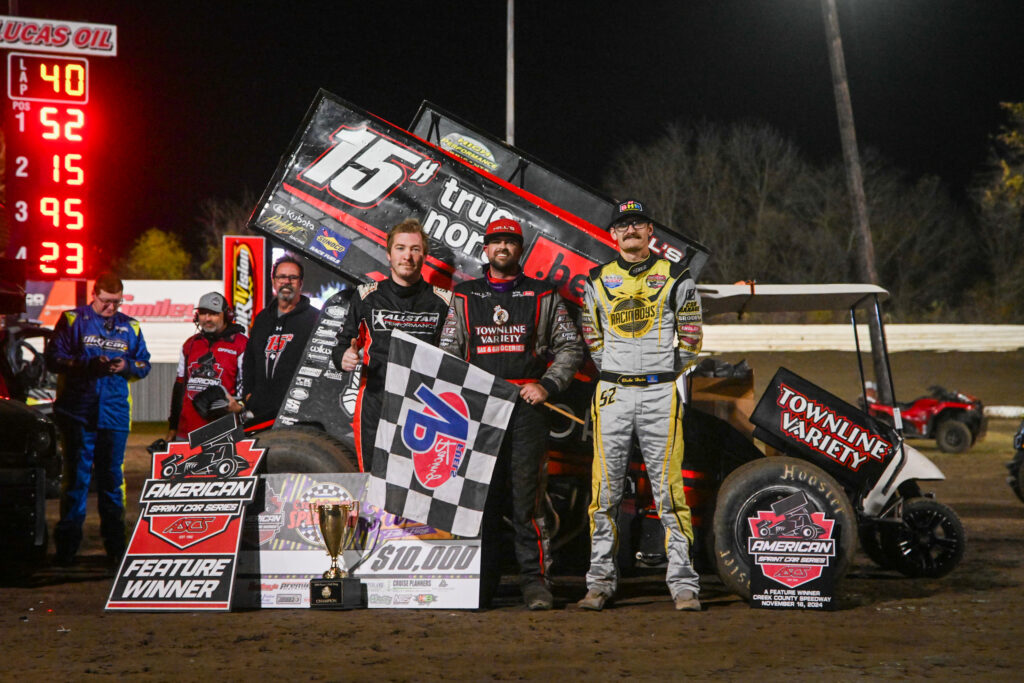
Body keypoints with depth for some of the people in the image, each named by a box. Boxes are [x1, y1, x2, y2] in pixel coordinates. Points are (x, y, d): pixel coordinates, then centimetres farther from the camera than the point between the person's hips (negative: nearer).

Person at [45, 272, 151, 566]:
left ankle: (115, 544, 13)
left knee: (112, 477, 6)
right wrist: (89, 364, -15)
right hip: (78, 412, -2)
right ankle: (67, 544, 3)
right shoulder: (72, 321, 3)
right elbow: (54, 359, -2)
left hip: (115, 413, 3)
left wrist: (126, 366, -6)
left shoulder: (130, 327, 12)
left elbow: (144, 364, 16)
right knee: (76, 476, -2)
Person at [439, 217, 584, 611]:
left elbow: (571, 346, 10)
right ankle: (481, 583, 7)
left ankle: (535, 582, -4)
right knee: (480, 497, 1)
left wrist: (547, 385, -4)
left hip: (527, 406, -2)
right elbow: (447, 353, 16)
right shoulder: (464, 297, 16)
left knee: (526, 498, -7)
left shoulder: (543, 296, 11)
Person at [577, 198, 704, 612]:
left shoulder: (675, 279, 6)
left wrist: (665, 375, 5)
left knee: (669, 489, -5)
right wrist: (615, 374, 10)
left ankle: (682, 582, -2)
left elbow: (690, 338, 9)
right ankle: (600, 581, 8)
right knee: (606, 489, 1)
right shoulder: (598, 281, 12)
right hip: (612, 395, 2)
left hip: (660, 395, -2)